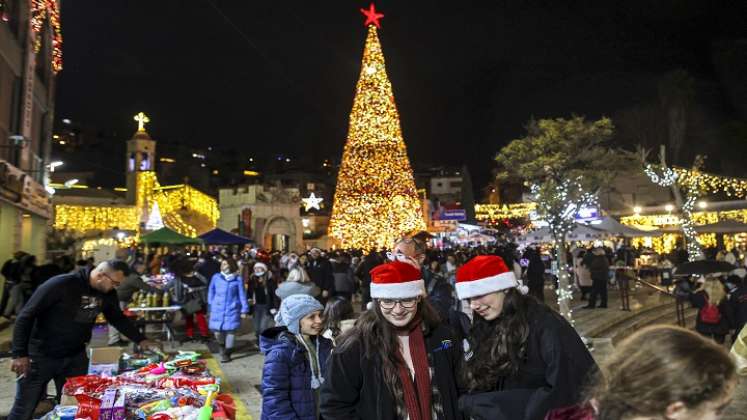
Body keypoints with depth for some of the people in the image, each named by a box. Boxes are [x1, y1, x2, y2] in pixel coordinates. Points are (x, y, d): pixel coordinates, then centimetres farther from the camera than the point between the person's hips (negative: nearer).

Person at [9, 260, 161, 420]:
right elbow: (25, 316, -17)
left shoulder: (108, 293, -4)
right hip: (41, 356, -5)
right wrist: (20, 354, -20)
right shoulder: (60, 284, -22)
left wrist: (141, 341, 6)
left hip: (76, 357, 5)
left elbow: (118, 319, 13)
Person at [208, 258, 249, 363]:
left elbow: (242, 295, 1)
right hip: (218, 309, 1)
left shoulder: (237, 279, -2)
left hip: (232, 310, -1)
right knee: (218, 332, 3)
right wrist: (211, 306, 10)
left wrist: (244, 310, 0)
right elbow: (211, 292, 11)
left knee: (230, 331, 0)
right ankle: (222, 346, 37)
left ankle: (227, 353, 19)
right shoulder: (216, 277, 1)